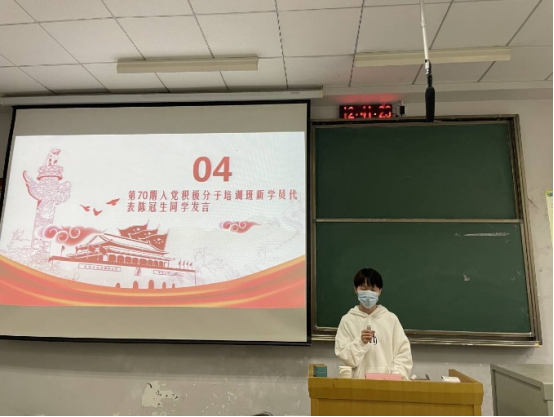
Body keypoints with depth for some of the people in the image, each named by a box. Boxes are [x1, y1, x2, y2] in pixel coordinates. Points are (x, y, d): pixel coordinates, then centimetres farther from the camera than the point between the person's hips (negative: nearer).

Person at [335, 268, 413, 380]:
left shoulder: (391, 319, 5)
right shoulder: (348, 320, 2)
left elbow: (403, 352, 5)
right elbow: (345, 356, 1)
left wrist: (397, 374, -8)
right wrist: (360, 343, -14)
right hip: (358, 380, 0)